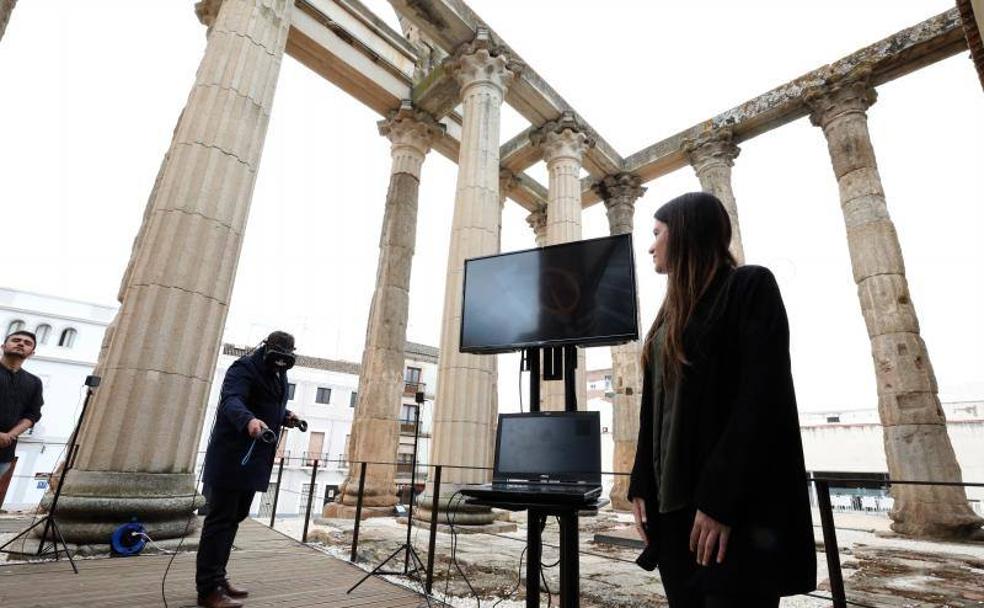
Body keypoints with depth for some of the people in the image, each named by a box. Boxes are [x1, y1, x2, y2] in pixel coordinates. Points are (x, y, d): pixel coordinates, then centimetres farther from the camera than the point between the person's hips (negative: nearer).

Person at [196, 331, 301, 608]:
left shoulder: (279, 377, 14)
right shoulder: (244, 368, -14)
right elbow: (232, 401, -31)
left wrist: (286, 416, 5)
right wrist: (249, 419, -50)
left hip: (254, 460, 9)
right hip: (231, 458, -9)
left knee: (234, 519, 17)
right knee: (220, 520, -2)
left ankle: (216, 577, 30)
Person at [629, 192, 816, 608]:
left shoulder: (751, 286, -6)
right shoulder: (672, 311, 15)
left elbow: (761, 399, -16)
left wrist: (721, 500, -21)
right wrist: (642, 485, 8)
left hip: (734, 503, -7)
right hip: (672, 500, 7)